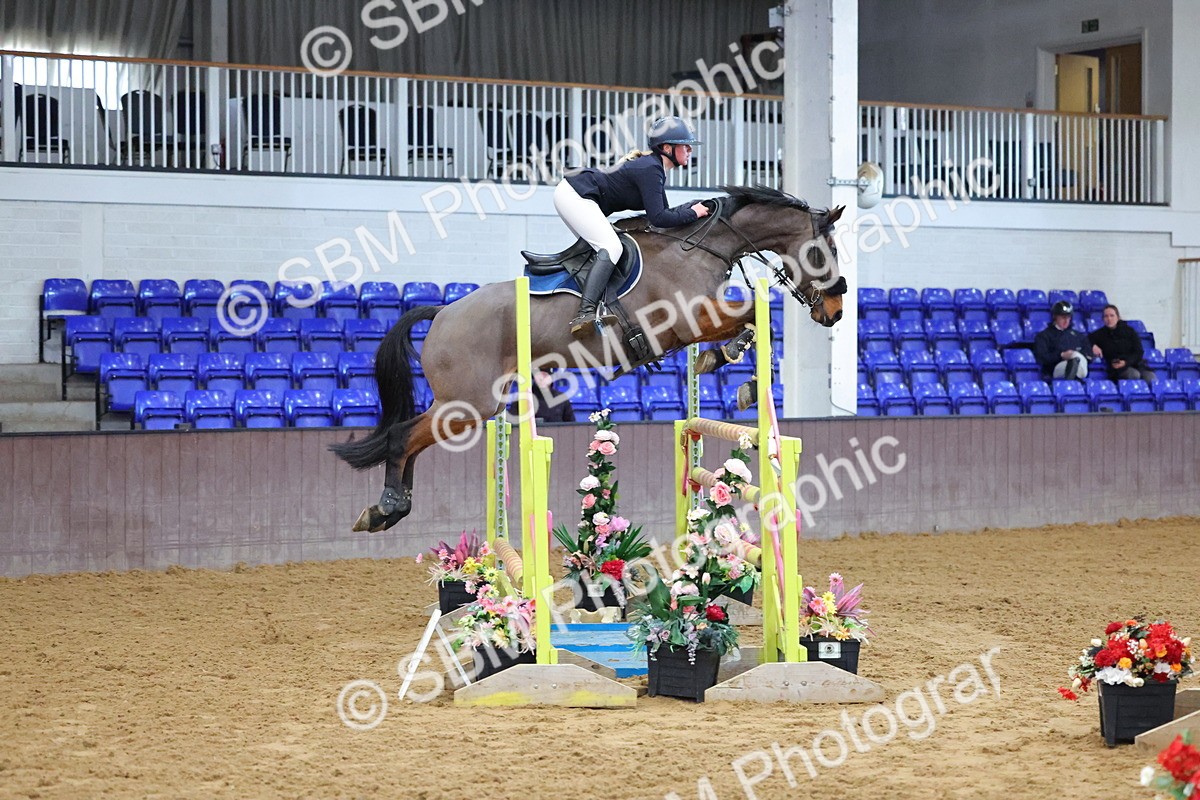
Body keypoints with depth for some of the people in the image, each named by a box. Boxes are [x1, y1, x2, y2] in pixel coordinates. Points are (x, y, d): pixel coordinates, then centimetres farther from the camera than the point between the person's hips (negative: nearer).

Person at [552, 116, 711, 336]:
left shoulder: (654, 167, 13)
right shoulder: (650, 170, -17)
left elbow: (662, 212, 16)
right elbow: (658, 218, -22)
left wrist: (694, 206, 6)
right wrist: (692, 213, -12)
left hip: (571, 194, 11)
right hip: (574, 196, -11)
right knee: (611, 247, -21)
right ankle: (585, 314, -34)